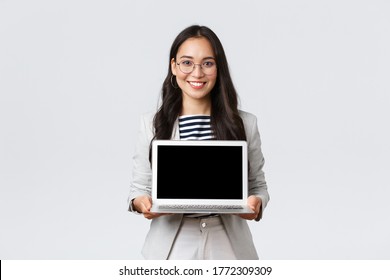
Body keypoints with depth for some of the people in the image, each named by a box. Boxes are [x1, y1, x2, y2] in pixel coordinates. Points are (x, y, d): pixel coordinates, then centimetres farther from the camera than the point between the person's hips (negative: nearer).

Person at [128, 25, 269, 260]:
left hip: (228, 249, 1)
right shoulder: (152, 124, -1)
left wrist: (257, 203, -16)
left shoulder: (245, 123, -1)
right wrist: (141, 202, -18)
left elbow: (258, 186, 6)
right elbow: (140, 188, 4)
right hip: (172, 248, 0)